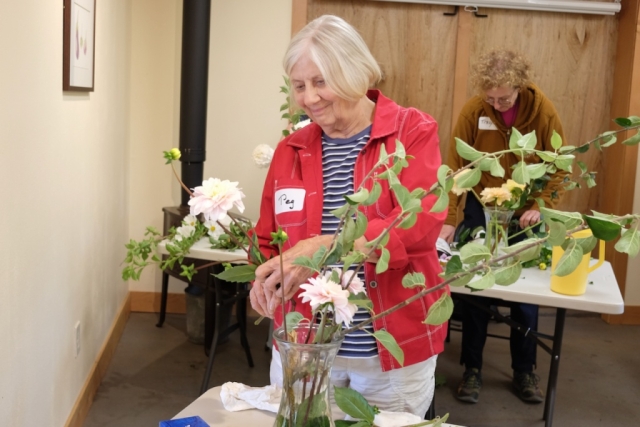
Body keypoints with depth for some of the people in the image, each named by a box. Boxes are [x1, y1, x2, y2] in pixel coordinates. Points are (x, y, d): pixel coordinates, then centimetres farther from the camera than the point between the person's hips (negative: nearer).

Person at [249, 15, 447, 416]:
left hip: (394, 350, -3)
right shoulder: (290, 149, 4)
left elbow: (421, 224, -21)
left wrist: (323, 248, -32)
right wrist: (266, 278, -13)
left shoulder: (413, 131, -7)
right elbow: (267, 240, 10)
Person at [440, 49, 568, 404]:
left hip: (525, 213, 1)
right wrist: (449, 220, -22)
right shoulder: (473, 111, -17)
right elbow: (455, 167, -16)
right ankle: (472, 368, 19)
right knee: (475, 290, 3)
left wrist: (540, 207, -20)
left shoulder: (544, 112, -15)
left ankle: (524, 371, 23)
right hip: (481, 209, 0)